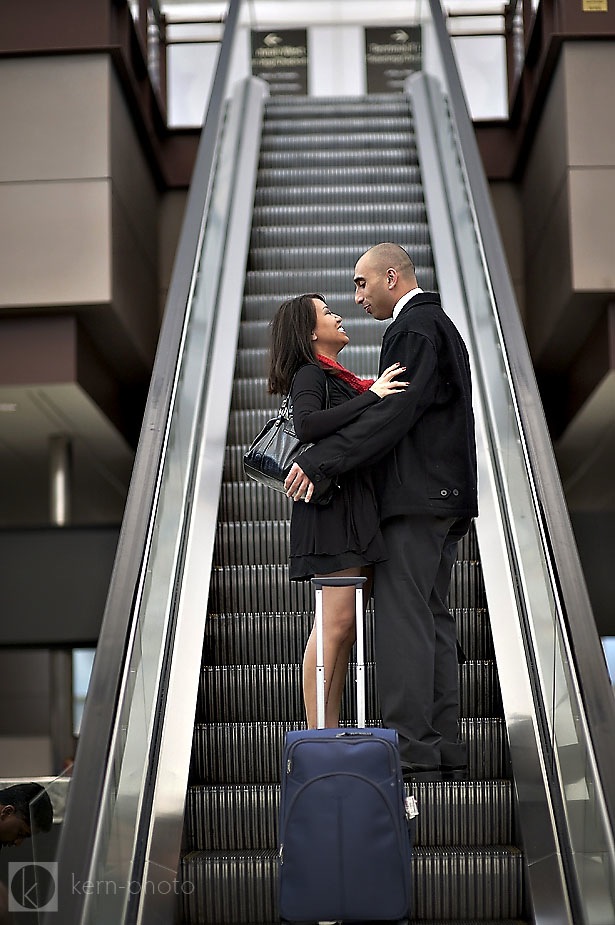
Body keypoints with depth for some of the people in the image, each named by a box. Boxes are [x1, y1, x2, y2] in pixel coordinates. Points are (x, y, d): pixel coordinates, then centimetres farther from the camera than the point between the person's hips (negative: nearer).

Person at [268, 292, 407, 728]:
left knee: (346, 625, 7)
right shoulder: (310, 374, -5)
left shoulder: (336, 377, 22)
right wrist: (371, 396, -21)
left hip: (359, 510, 9)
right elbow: (307, 426, -24)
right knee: (336, 620, -12)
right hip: (335, 507, -9)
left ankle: (331, 730, 10)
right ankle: (317, 735, -8)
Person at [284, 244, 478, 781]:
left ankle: (411, 751, -11)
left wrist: (320, 461, -22)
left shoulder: (415, 328, -10)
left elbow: (395, 414, -21)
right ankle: (444, 749, 12)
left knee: (402, 618, -11)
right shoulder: (439, 325, 23)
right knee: (433, 619, 10)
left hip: (416, 499, -10)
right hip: (444, 495, 10)